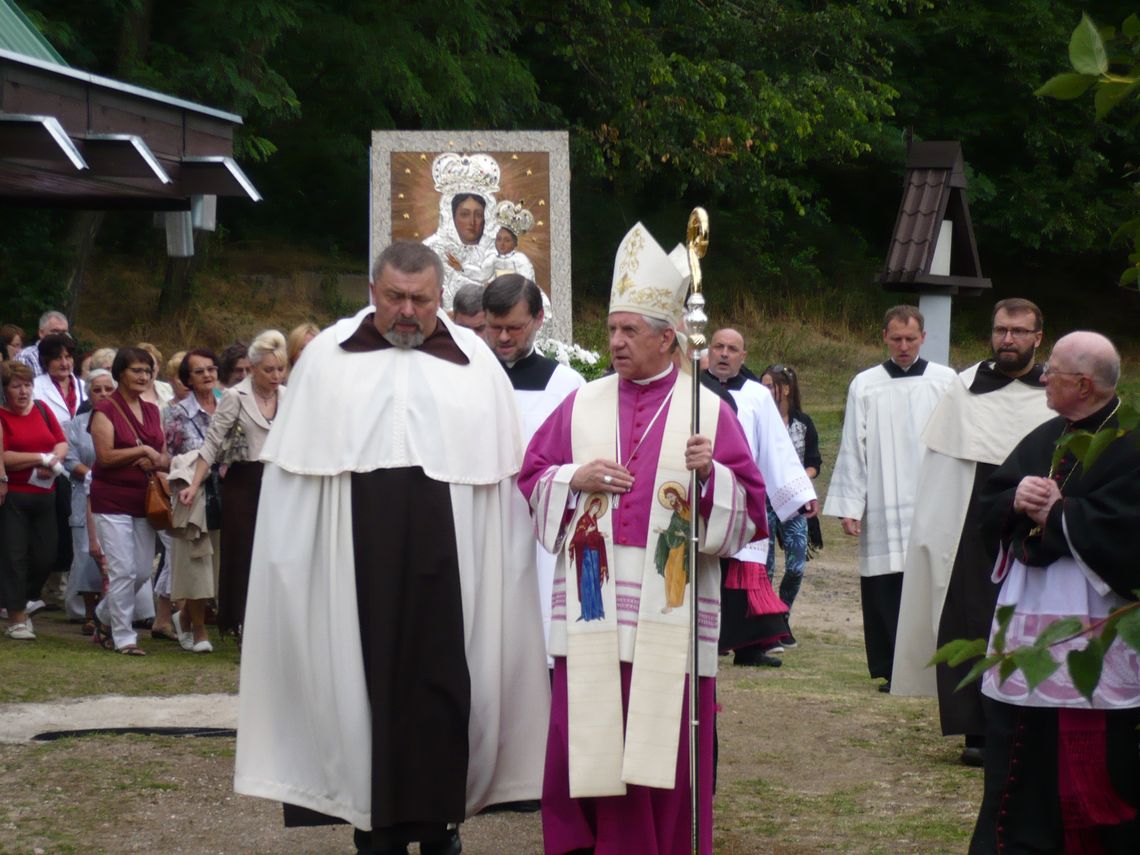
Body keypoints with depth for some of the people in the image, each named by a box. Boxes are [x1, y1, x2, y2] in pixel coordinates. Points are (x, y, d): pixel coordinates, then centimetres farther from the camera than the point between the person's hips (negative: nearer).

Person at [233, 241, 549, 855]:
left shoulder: (476, 363, 6)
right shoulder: (328, 357, 6)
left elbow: (503, 476, 5)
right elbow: (295, 468, 5)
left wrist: (502, 569, 0)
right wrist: (291, 565, 0)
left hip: (447, 565, 0)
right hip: (354, 566, 0)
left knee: (441, 688, 1)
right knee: (367, 686, 3)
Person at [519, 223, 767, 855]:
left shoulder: (709, 410, 5)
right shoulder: (581, 406, 12)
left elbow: (747, 506, 1)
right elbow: (531, 483, 13)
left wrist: (711, 474, -18)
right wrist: (574, 479, -5)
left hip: (671, 608, -2)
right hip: (591, 604, 2)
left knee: (665, 748, -1)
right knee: (588, 746, -1)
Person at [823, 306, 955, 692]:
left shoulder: (945, 381, 7)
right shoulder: (865, 385, 8)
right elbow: (853, 450, 6)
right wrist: (849, 506, 0)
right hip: (883, 511, 1)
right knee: (884, 596, -1)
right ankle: (892, 671, 6)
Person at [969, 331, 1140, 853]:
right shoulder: (1043, 439, 14)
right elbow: (989, 505, 15)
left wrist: (1052, 514, -10)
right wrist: (1016, 499, -8)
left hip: (1092, 629, -7)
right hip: (1024, 618, 8)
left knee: (1090, 765, -4)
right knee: (1018, 757, 12)